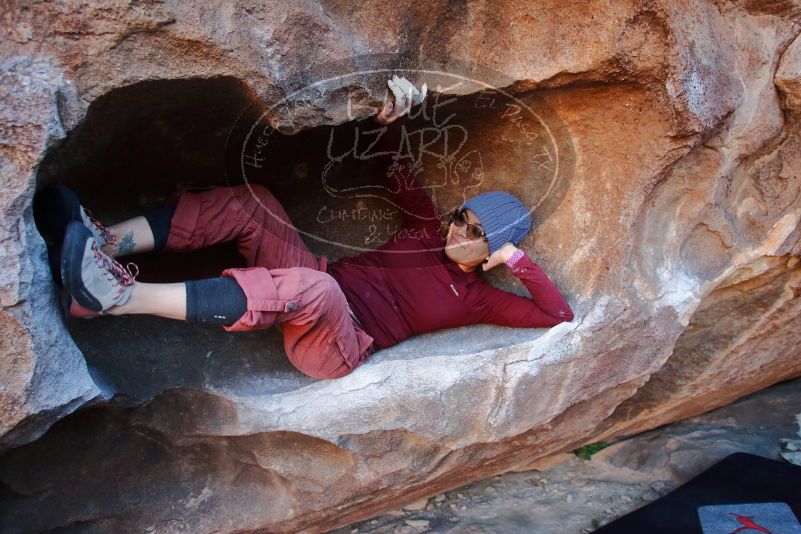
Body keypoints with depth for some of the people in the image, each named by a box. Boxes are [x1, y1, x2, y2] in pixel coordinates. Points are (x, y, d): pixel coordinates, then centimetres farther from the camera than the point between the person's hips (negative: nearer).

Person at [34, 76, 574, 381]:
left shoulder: (475, 297, 5)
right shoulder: (430, 229, 18)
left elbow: (558, 315, 0)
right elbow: (396, 168, 20)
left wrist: (519, 260, -7)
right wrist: (387, 119, 2)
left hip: (338, 347, -6)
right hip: (319, 287, 6)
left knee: (312, 288, -42)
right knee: (251, 202, -14)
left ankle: (119, 295, -44)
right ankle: (103, 243, -24)